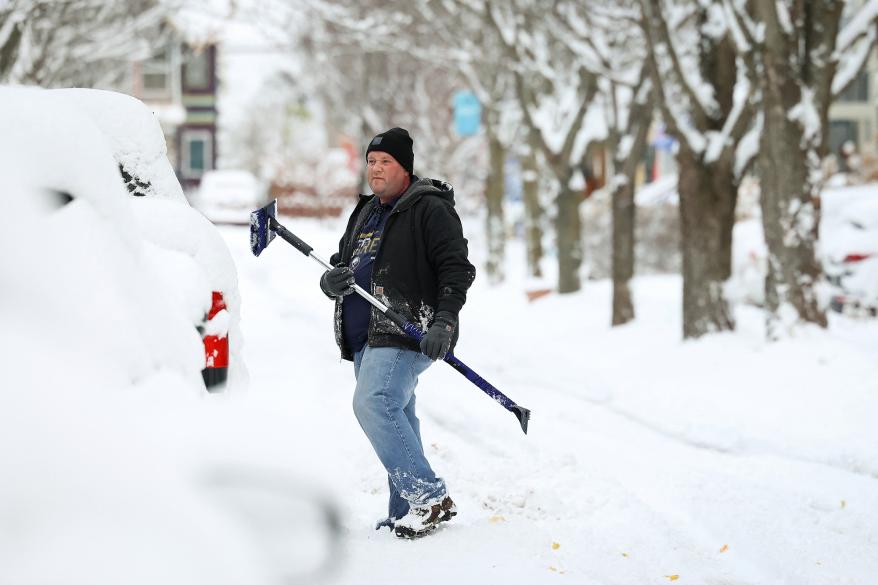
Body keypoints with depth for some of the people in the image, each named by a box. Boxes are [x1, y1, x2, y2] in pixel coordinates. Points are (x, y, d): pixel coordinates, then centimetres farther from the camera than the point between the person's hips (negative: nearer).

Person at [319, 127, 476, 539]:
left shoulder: (429, 209, -4)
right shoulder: (365, 214, 22)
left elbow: (457, 268, -10)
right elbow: (340, 267, 25)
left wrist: (444, 321, -22)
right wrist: (332, 281, -1)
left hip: (406, 333, -9)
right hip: (366, 337, 9)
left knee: (373, 403, -23)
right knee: (396, 420, 9)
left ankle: (430, 497, -22)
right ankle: (405, 515, 12)